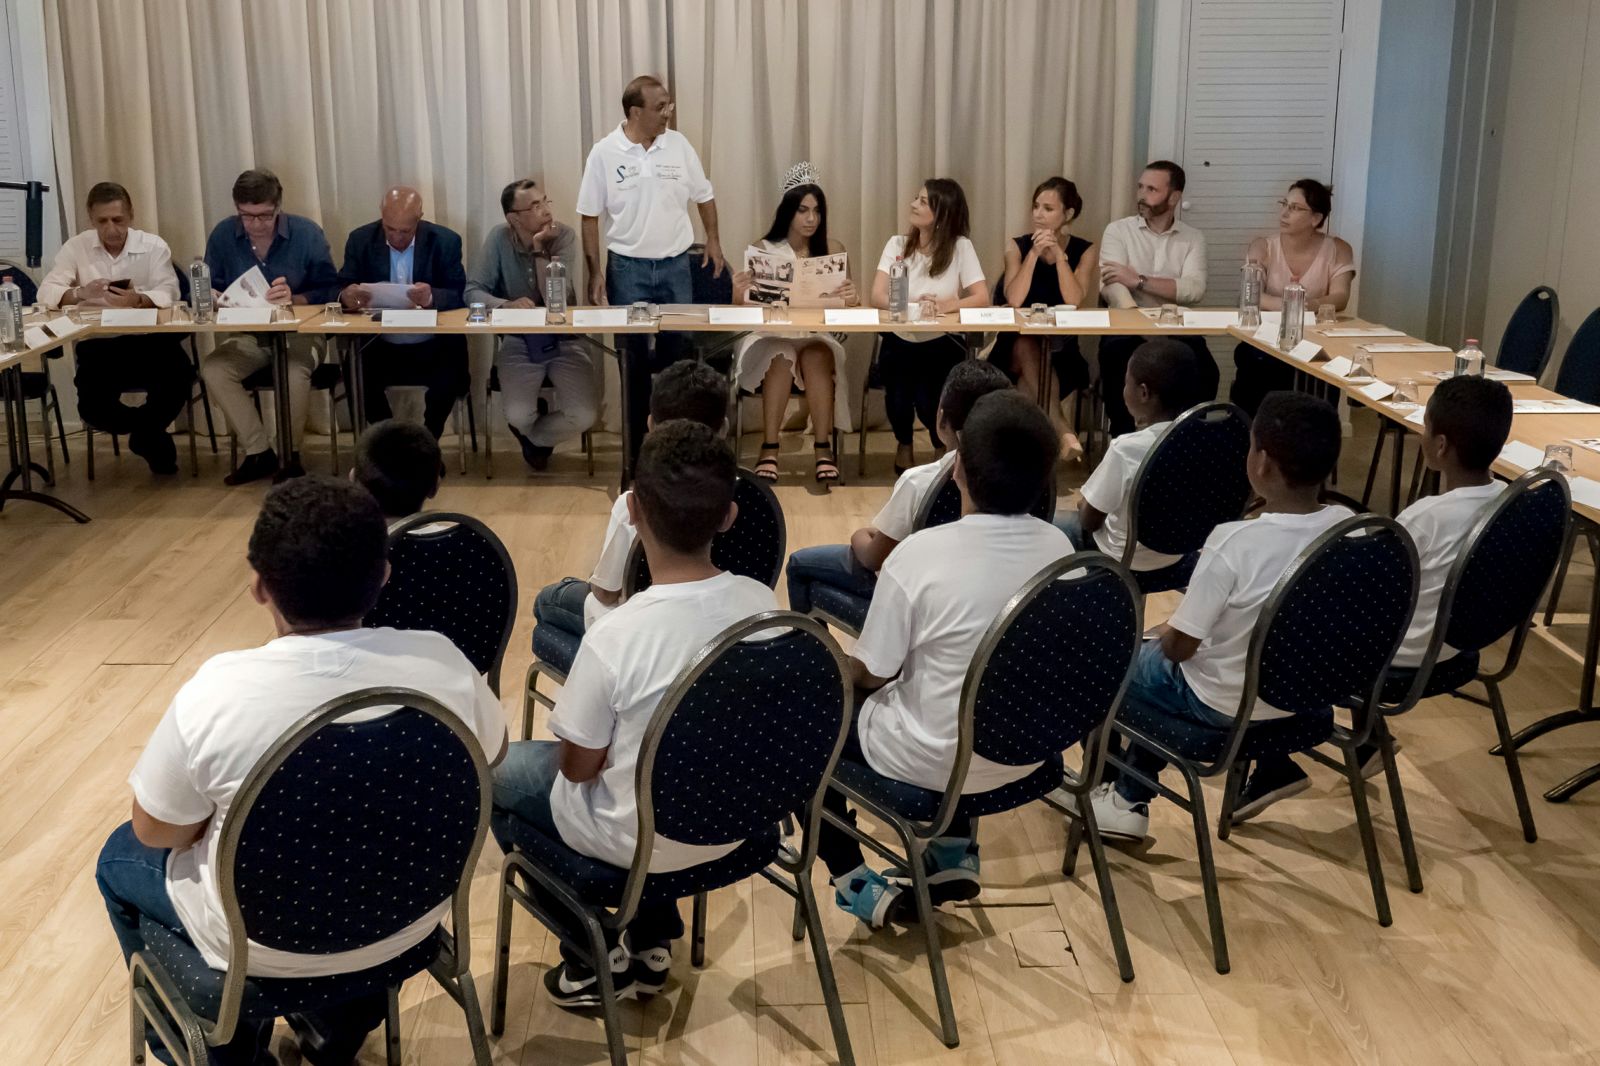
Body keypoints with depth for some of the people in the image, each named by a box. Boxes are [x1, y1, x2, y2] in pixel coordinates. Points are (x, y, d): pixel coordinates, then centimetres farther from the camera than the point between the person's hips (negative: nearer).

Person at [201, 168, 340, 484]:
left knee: (295, 372, -36)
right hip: (247, 336, 3)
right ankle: (259, 452, -14)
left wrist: (295, 298, -26)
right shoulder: (222, 236, 1)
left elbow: (331, 291, -8)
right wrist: (212, 298, -16)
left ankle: (289, 453, -13)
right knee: (212, 369, -25)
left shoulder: (307, 233, -7)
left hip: (297, 333, -3)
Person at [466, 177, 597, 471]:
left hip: (562, 341, 0)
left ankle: (534, 438, 15)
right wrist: (507, 304, -29)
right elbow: (473, 291, -10)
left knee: (584, 416, -19)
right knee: (518, 416, -23)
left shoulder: (564, 236, -10)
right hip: (518, 342, 0)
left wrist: (540, 251, -23)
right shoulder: (499, 239, -6)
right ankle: (540, 437, 17)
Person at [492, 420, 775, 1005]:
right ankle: (652, 938, 33)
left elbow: (577, 767, -16)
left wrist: (572, 743, 6)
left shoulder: (614, 637, -31)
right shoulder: (762, 603, -15)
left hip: (641, 840, -5)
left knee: (500, 770, 20)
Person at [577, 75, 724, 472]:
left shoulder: (679, 145, 0)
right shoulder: (604, 153, -7)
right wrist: (595, 272, -6)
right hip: (627, 268, -2)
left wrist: (713, 239, 8)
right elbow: (590, 216, -3)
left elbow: (703, 196, 13)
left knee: (677, 351, 7)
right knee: (634, 357, 4)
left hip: (675, 265, 2)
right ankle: (636, 442, 14)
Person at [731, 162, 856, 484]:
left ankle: (823, 449, -36)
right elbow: (747, 303, 2)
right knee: (781, 356, -35)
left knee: (815, 356, -34)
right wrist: (738, 295, -23)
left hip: (819, 336, 1)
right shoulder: (763, 249, 5)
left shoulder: (833, 250, 7)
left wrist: (851, 298, -23)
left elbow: (848, 301, 3)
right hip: (771, 334, -1)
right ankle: (769, 450, -37)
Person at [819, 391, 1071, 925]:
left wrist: (848, 666, 9)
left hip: (935, 761, -5)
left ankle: (856, 882, 18)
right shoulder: (1059, 547, -9)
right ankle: (954, 853, 30)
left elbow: (869, 675, -14)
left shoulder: (921, 553, -25)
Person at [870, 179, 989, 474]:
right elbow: (878, 297, -10)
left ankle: (942, 448, 14)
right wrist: (912, 305, -31)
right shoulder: (897, 244, 0)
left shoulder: (961, 247, -5)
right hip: (900, 342, 2)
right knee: (899, 399, -22)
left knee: (928, 402, -23)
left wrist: (945, 305, -34)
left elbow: (981, 297, -15)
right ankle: (904, 444, 15)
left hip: (942, 344, -2)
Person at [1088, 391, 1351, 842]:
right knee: (1155, 666, 29)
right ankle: (1132, 799, 36)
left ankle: (1105, 789, 36)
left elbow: (1179, 646, -21)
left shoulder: (1235, 543, -30)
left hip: (1222, 707, -6)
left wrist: (1164, 633, 3)